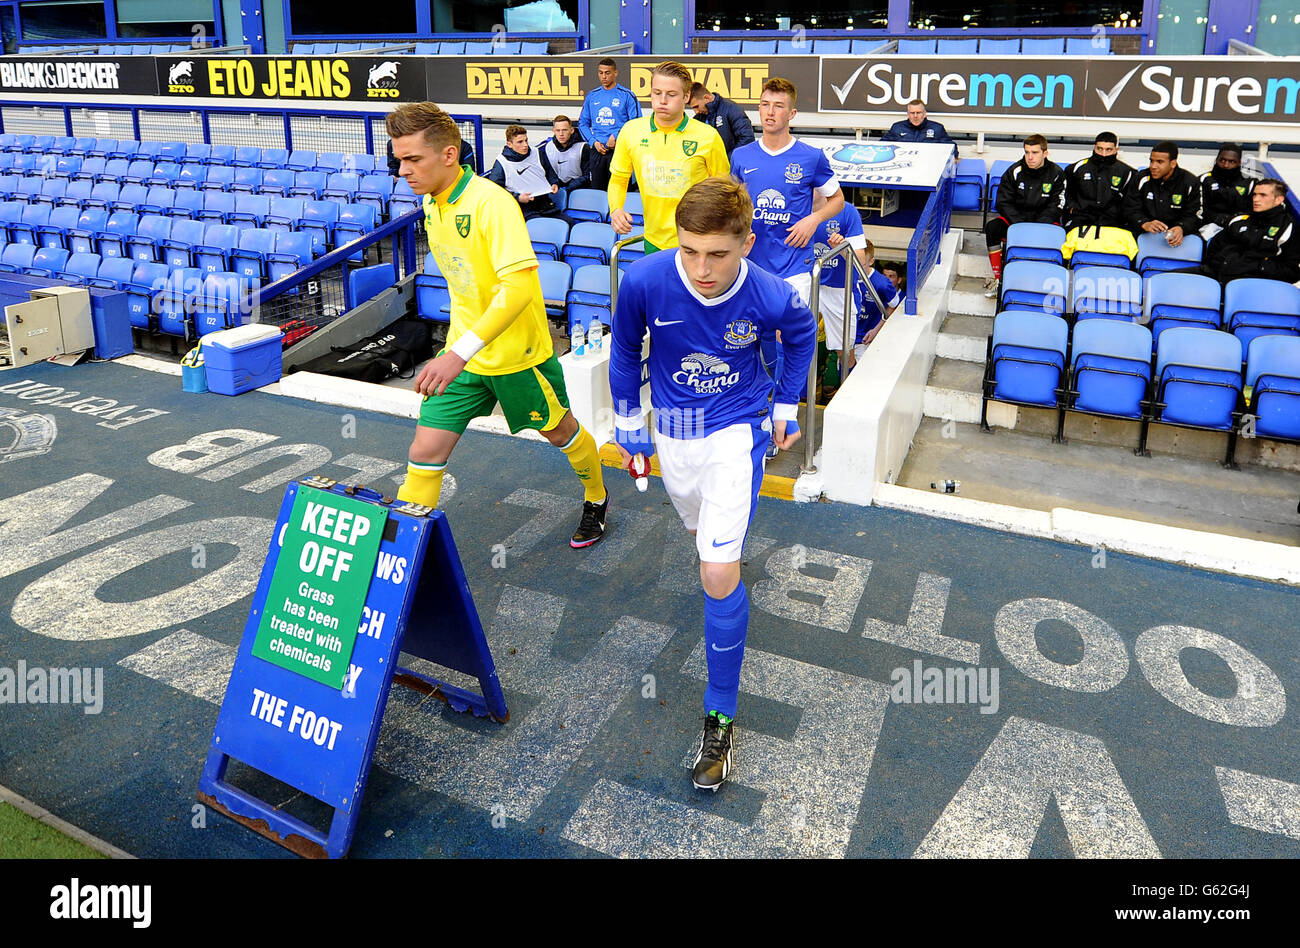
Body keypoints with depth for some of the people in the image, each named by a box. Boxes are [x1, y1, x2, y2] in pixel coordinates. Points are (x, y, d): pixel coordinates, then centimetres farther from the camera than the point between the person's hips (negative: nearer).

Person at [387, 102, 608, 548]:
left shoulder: (492, 202, -24)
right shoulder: (431, 202, 1)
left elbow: (520, 286, -34)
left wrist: (461, 352, -40)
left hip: (517, 353, -6)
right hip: (461, 351, 6)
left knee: (559, 432, 17)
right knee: (426, 450, -2)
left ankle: (596, 499, 45)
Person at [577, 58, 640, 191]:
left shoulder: (627, 95, 0)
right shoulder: (592, 96, 13)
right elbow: (583, 123, 16)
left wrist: (616, 136, -14)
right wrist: (593, 141, 0)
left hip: (619, 149, -4)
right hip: (597, 150, 4)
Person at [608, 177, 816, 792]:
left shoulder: (771, 297, -23)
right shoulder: (645, 281, -23)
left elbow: (802, 335, 4)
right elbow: (625, 350, -1)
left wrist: (787, 405, 11)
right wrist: (627, 422, 6)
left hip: (737, 430, -3)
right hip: (674, 431, 3)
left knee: (718, 575, -13)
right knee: (702, 532, 25)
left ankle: (720, 716, 2)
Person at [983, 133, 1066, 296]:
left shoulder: (1056, 174, -5)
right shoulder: (1015, 171, -4)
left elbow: (1055, 206, -6)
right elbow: (1004, 202, -5)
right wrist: (1021, 225, -18)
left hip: (1044, 220, -1)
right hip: (1015, 217, 1)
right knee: (991, 228, -26)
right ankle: (998, 277, -18)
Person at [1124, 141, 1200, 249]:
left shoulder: (1190, 183, -2)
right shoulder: (1142, 178, 1)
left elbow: (1193, 215, -1)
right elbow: (1131, 209, -2)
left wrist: (1181, 228, -25)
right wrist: (1145, 224, -24)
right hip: (1144, 233, 1)